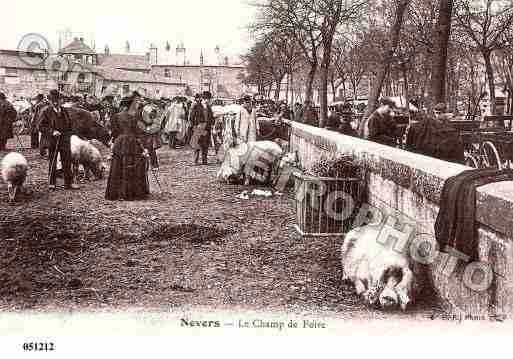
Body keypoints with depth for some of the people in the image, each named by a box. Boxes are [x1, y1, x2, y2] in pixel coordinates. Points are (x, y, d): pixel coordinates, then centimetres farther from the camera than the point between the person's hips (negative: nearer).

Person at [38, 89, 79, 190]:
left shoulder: (64, 111, 10)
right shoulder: (45, 111, -2)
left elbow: (70, 124, 19)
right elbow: (41, 126, -5)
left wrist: (67, 134, 5)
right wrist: (52, 132, -17)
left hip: (65, 140, 3)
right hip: (52, 141, -3)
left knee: (67, 162, 6)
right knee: (52, 163, 5)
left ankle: (68, 182, 13)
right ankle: (52, 183, 15)